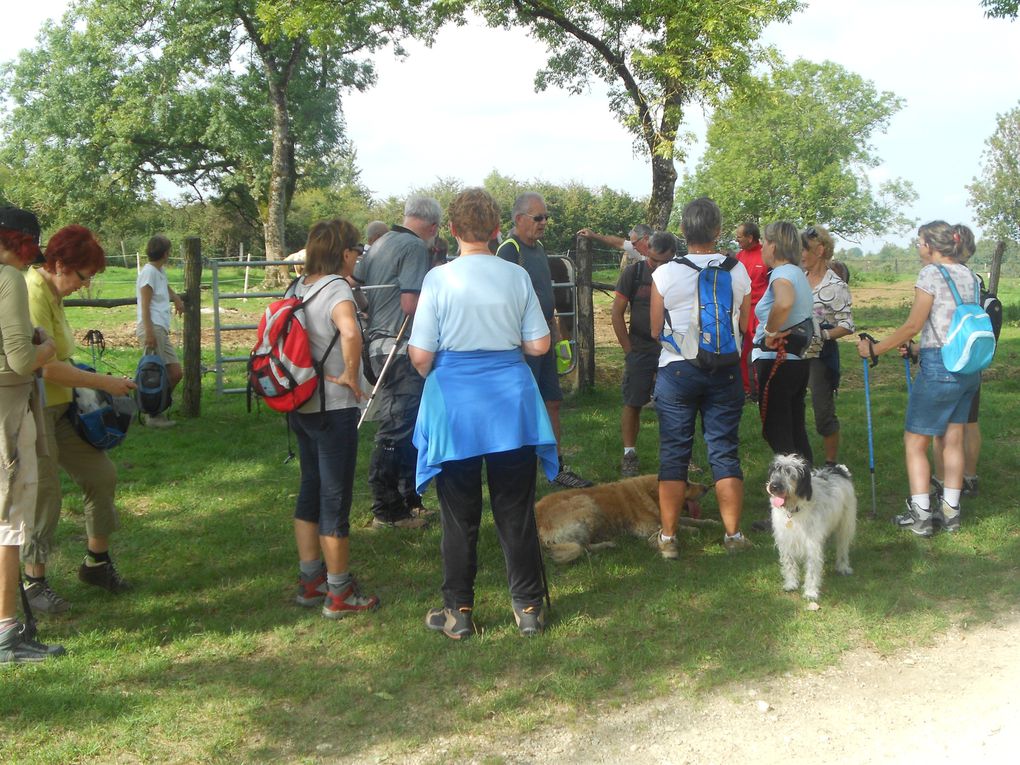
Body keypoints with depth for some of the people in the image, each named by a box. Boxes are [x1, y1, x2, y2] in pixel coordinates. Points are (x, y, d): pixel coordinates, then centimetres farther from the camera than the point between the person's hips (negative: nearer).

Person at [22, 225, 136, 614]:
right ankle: (34, 582, 14)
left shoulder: (52, 293, 11)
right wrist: (104, 382, -16)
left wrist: (86, 379, 8)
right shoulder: (33, 295, -20)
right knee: (44, 493, -2)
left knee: (101, 474, 12)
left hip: (59, 406, 10)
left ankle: (96, 562, 26)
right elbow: (47, 367, -24)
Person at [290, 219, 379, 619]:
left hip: (300, 404, 8)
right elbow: (350, 332, -37)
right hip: (333, 409, -8)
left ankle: (310, 580, 28)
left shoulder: (298, 287, 8)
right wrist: (350, 375, -24)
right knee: (336, 497, 1)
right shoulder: (337, 289, -17)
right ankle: (339, 594, 11)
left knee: (310, 489, 18)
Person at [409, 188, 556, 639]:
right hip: (511, 403, 2)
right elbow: (539, 344, 2)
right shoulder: (517, 276, -2)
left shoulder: (439, 279, -9)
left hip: (455, 405, -2)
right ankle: (528, 607, 20)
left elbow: (421, 355, -9)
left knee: (460, 516, 9)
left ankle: (458, 612, 18)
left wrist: (431, 374, 13)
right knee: (516, 512, 12)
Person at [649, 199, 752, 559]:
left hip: (677, 370, -1)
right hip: (725, 370, 2)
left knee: (674, 453, 6)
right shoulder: (738, 272, -2)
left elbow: (655, 330, -1)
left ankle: (668, 537, 10)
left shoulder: (665, 274, -9)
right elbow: (745, 325, 7)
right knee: (725, 451, 8)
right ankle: (733, 534, 13)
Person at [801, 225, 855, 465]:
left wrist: (822, 335, -25)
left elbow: (847, 326, -11)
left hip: (821, 355, -6)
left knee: (824, 414, 1)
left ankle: (831, 464, 16)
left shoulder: (835, 286, -11)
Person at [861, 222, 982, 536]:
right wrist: (919, 346, 22)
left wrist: (874, 349, -4)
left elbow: (914, 324, -12)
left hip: (939, 367, -8)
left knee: (915, 442, 1)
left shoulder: (931, 273, -11)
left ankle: (920, 514, 1)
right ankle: (950, 512, 18)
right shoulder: (968, 275, 11)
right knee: (953, 440, 13)